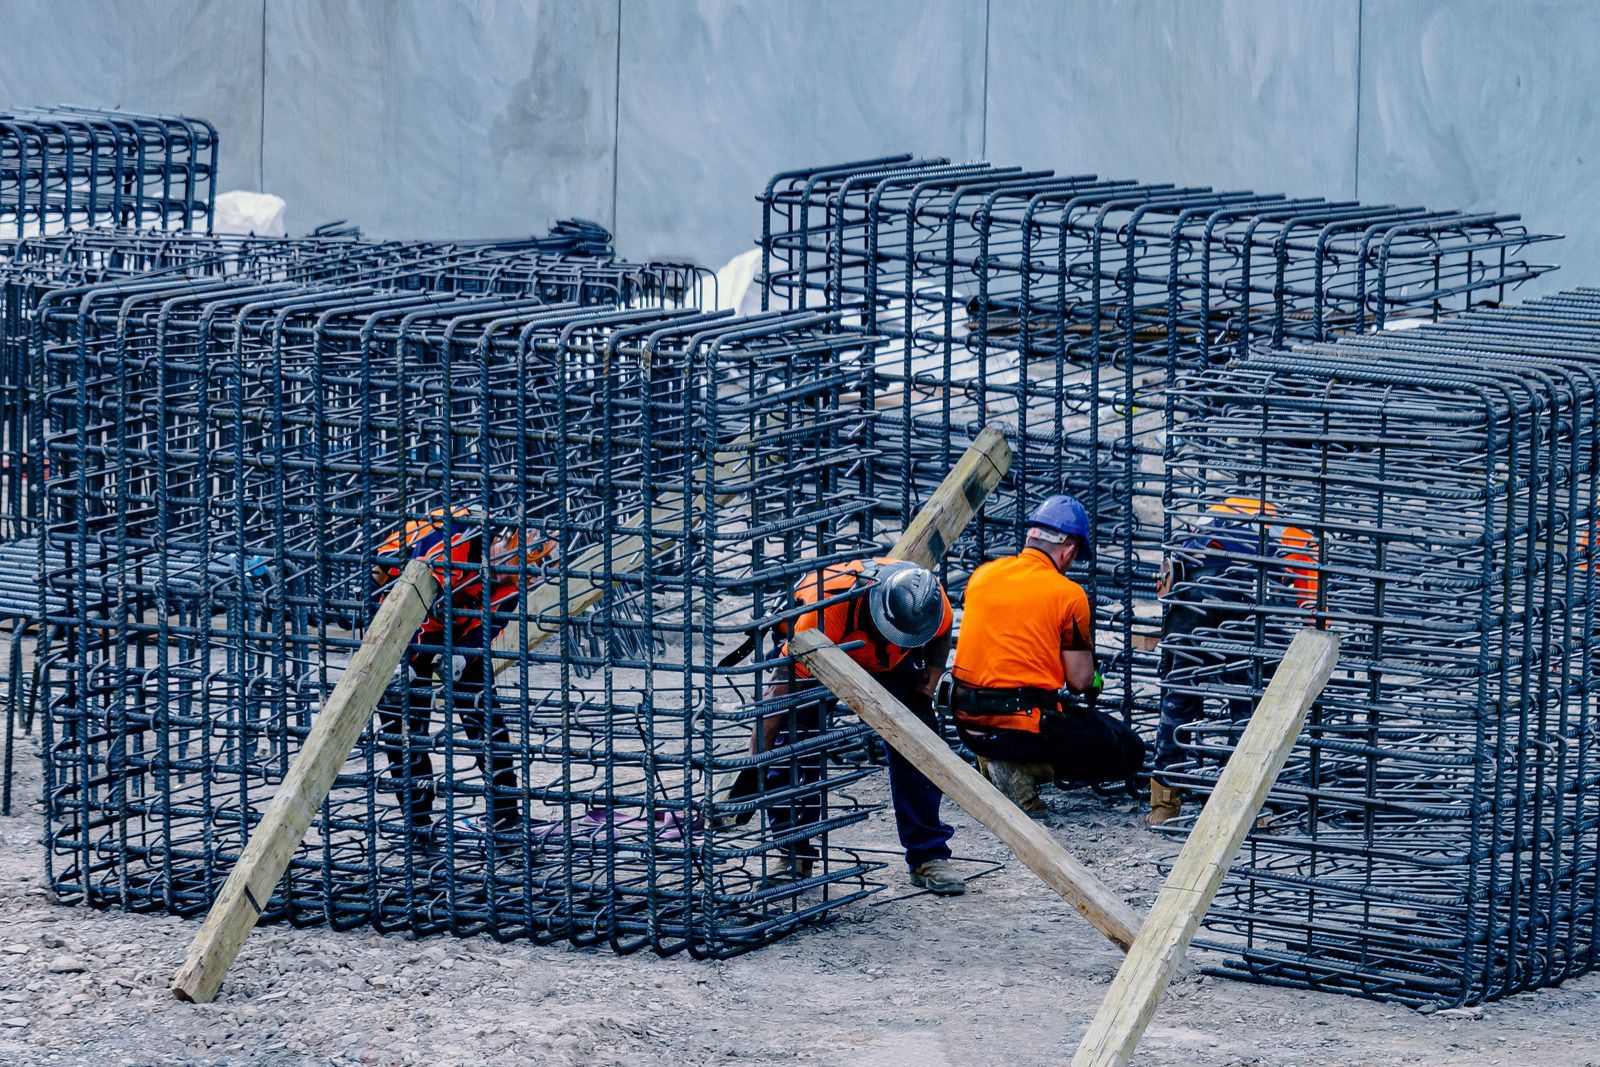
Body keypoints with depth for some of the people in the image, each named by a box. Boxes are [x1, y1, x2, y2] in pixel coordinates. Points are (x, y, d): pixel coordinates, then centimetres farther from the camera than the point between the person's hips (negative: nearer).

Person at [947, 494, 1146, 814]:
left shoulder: (982, 575, 7)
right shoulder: (1069, 595, -8)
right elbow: (1080, 681, -4)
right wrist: (1093, 680, 20)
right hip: (1028, 726, -7)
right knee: (1130, 753, 8)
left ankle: (997, 762, 7)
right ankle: (1024, 768, -9)